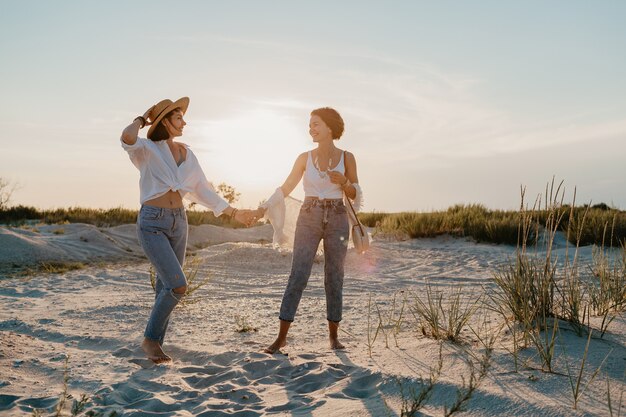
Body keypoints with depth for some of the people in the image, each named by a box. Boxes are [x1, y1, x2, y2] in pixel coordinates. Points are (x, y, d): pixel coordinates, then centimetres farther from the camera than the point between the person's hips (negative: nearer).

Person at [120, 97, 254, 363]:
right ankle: (150, 338, 5)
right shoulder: (147, 149, -4)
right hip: (152, 223, -6)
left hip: (179, 222, 6)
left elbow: (203, 190, 16)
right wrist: (142, 119, -6)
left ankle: (155, 343, 22)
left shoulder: (187, 154, 12)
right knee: (178, 286, -16)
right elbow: (127, 137, -28)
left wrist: (233, 213, 14)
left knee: (166, 287, 9)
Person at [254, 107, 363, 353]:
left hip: (337, 219, 0)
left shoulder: (346, 158, 3)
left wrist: (343, 182, -14)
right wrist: (264, 207, -9)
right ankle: (282, 337, -1)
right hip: (309, 218, 0)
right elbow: (285, 188, 5)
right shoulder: (305, 158, 5)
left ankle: (333, 335, 18)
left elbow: (355, 195, 6)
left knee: (334, 277, 5)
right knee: (298, 276, -6)